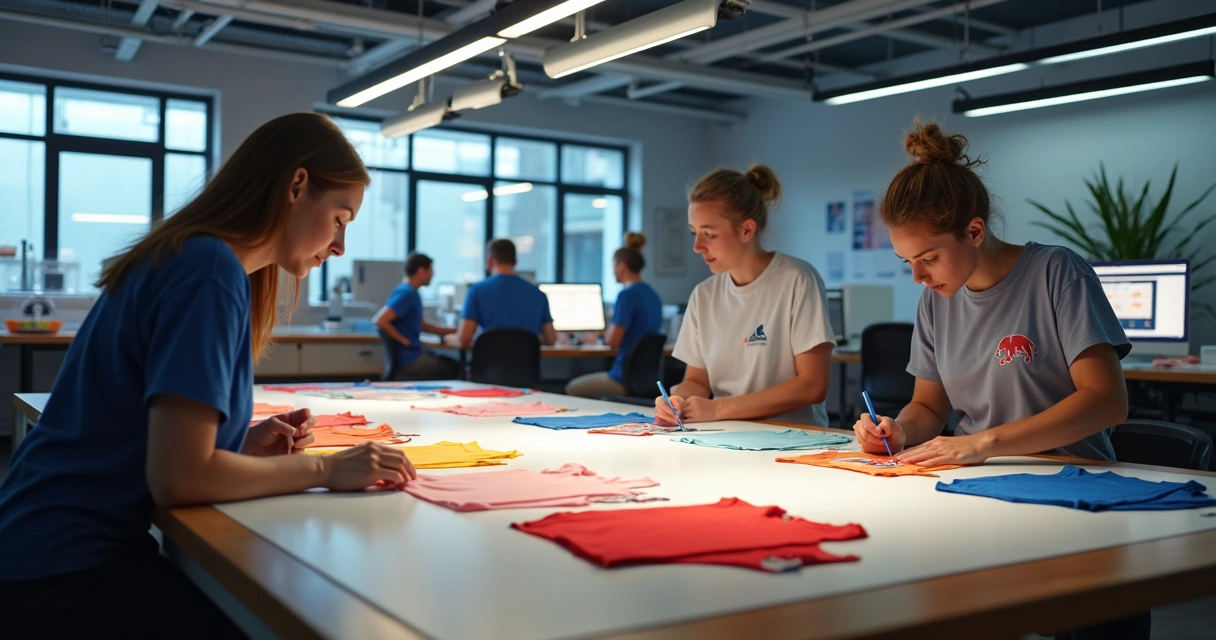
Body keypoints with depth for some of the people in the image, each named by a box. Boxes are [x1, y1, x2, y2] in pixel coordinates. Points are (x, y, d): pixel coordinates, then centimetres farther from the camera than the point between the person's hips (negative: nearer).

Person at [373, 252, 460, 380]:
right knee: (456, 369, -7)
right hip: (408, 360, -10)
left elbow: (422, 325, 23)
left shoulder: (411, 292, 13)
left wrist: (452, 331, 18)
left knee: (453, 364, 17)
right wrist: (404, 340, -19)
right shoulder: (406, 293, -18)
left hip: (413, 354, 10)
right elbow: (380, 320, -27)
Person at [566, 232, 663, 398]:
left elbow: (613, 340, -19)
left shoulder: (627, 295, -17)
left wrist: (607, 333, 1)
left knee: (572, 389, 12)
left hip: (627, 379, -9)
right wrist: (612, 332, 22)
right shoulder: (653, 295, 9)